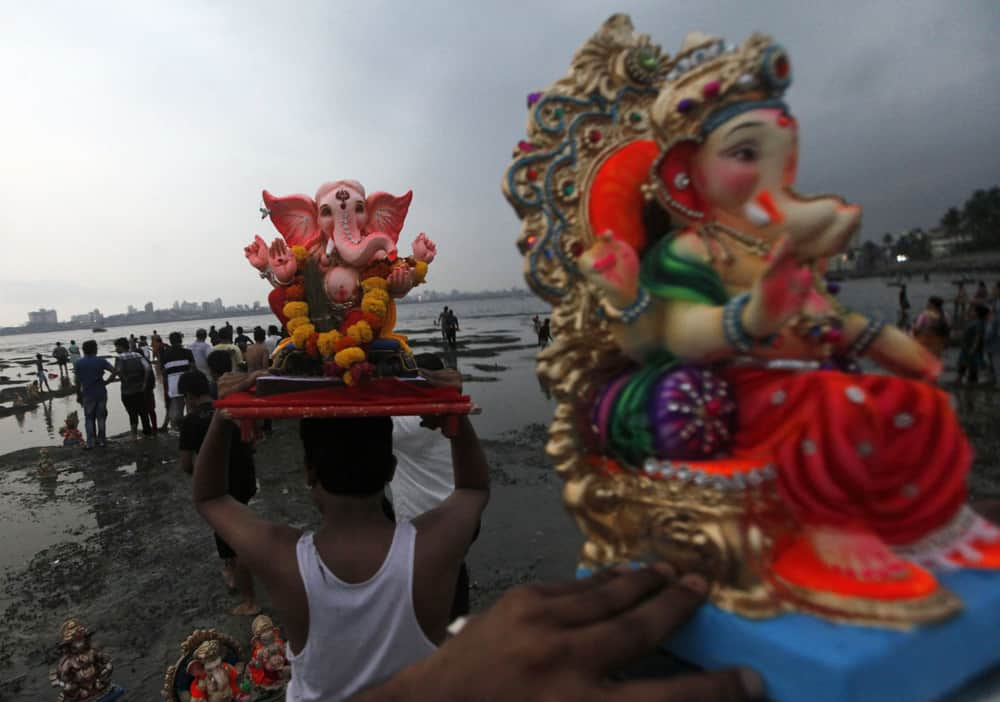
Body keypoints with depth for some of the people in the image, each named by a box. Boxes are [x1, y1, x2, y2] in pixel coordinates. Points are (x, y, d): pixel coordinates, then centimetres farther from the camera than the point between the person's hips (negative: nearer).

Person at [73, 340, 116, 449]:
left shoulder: (78, 364, -3)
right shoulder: (101, 361, -5)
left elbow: (77, 381, -3)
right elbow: (114, 371, -16)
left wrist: (78, 395, 5)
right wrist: (106, 382, -4)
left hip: (87, 395, 0)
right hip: (101, 393, 0)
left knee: (89, 419, 11)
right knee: (101, 418, 10)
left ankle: (90, 442, 12)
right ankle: (101, 440, 15)